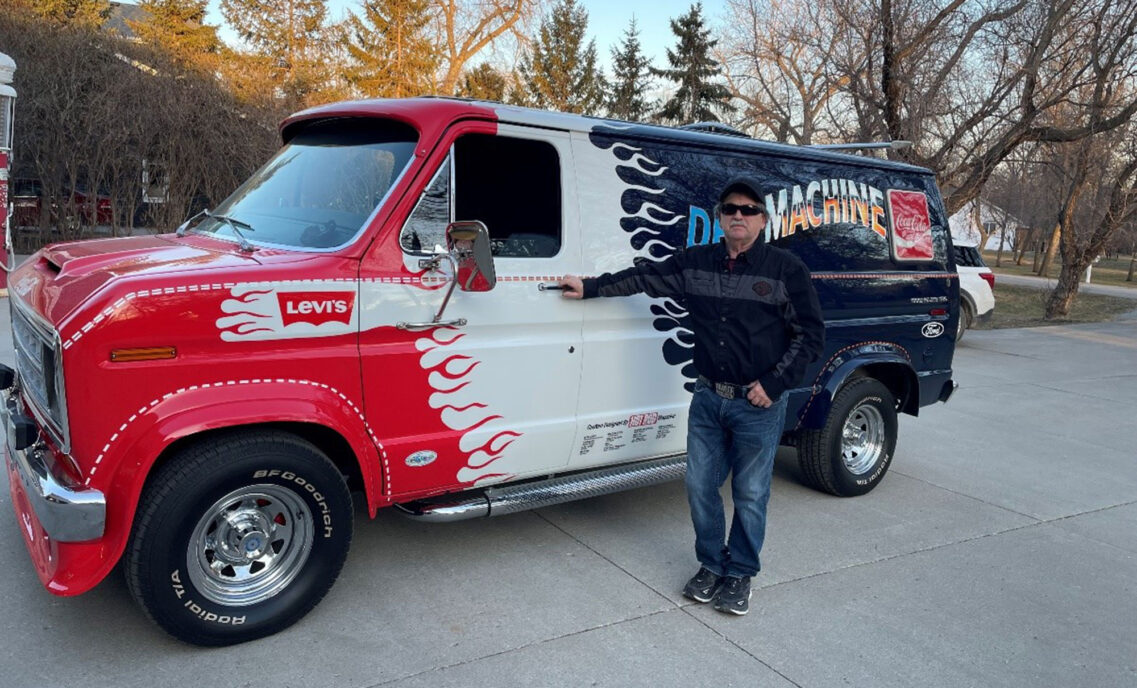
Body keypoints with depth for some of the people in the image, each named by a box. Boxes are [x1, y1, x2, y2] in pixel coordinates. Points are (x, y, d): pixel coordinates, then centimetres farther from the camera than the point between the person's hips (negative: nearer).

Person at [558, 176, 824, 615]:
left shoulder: (786, 269, -6)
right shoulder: (695, 263, 5)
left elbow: (810, 335, -4)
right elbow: (643, 278, 12)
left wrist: (774, 384, -11)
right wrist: (589, 287, 10)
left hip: (758, 404, -3)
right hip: (708, 398, 4)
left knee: (750, 494, 6)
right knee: (700, 486, 10)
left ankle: (739, 574, 26)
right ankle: (711, 565, 31)